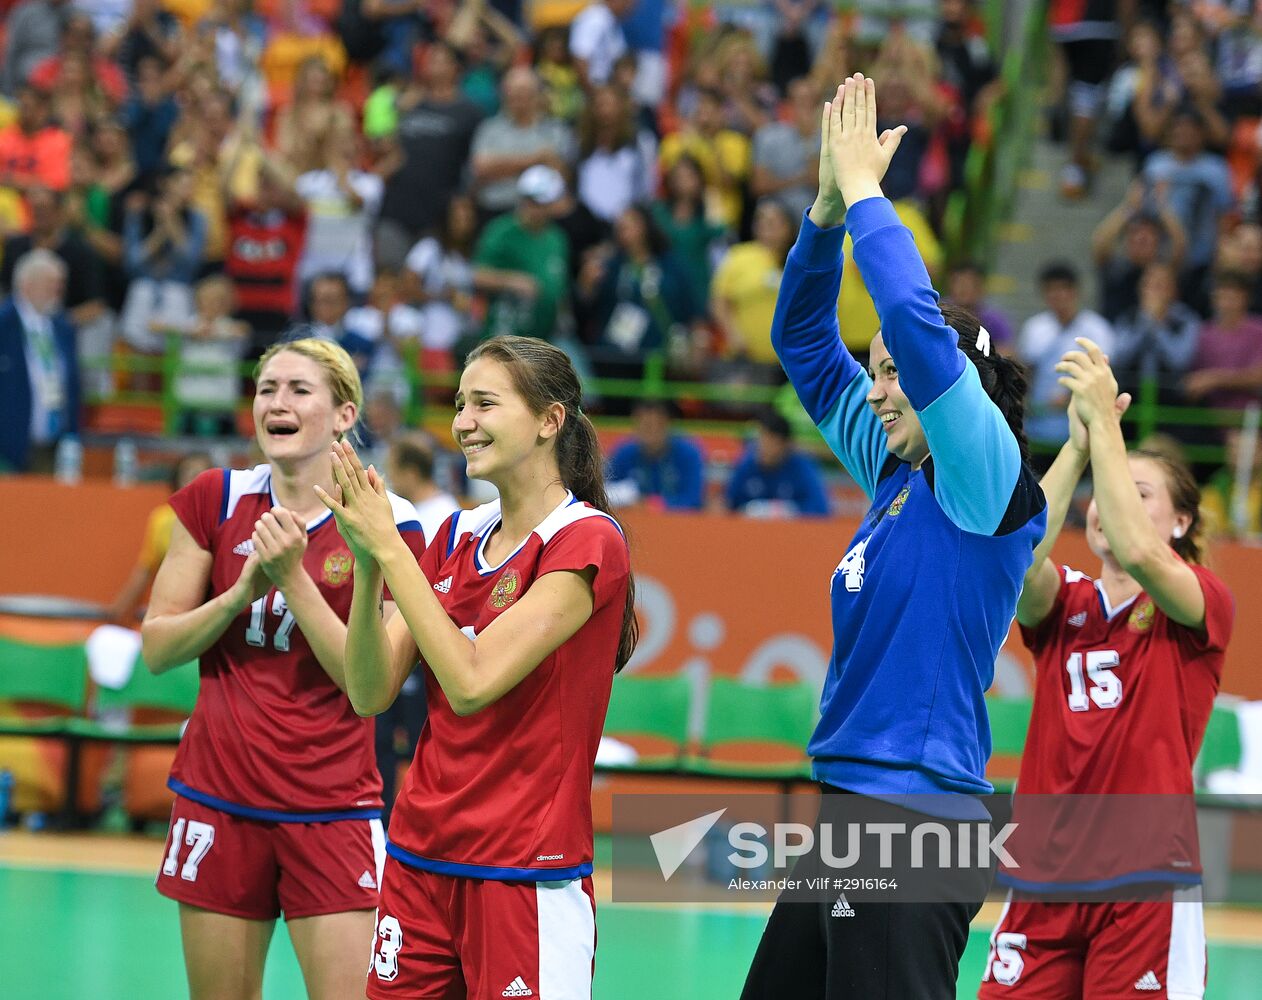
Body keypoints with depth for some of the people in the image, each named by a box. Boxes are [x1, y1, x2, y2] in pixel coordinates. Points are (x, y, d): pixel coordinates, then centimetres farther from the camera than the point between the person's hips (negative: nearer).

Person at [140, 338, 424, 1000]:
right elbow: (157, 648, 4)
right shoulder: (217, 500, 4)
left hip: (331, 808, -3)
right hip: (217, 795, 3)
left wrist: (293, 577, -18)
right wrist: (243, 588, -11)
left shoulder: (386, 523, -5)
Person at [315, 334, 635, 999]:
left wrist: (389, 547, -16)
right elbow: (371, 693, 4)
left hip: (526, 870, -6)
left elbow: (470, 682, -20)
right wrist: (366, 563, -10)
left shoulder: (587, 542, -10)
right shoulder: (457, 538, 10)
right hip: (418, 860, 6)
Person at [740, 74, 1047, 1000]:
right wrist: (829, 205, 6)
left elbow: (920, 326, -22)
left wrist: (864, 190, -12)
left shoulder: (989, 480, -9)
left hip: (918, 814, -9)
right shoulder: (897, 474, 13)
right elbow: (805, 341, 17)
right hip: (852, 812, 9)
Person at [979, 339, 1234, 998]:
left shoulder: (1202, 604, 1)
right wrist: (1078, 445, -20)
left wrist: (1106, 423, -20)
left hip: (1146, 880, -4)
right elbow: (1019, 558, -12)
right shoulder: (1060, 606, 12)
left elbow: (1138, 553, -21)